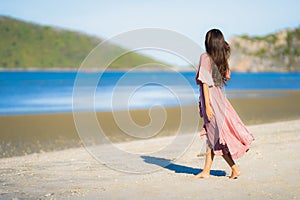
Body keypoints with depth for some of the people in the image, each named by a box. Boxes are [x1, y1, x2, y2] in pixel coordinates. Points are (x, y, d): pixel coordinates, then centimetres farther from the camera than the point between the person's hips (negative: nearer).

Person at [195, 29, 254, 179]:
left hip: (210, 97, -7)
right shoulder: (222, 59, 6)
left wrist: (207, 105, -17)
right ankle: (206, 171, 16)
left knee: (216, 135, -1)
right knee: (211, 135, 11)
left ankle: (234, 169, -1)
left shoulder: (205, 57, -12)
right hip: (219, 95, 7)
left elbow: (205, 82, -16)